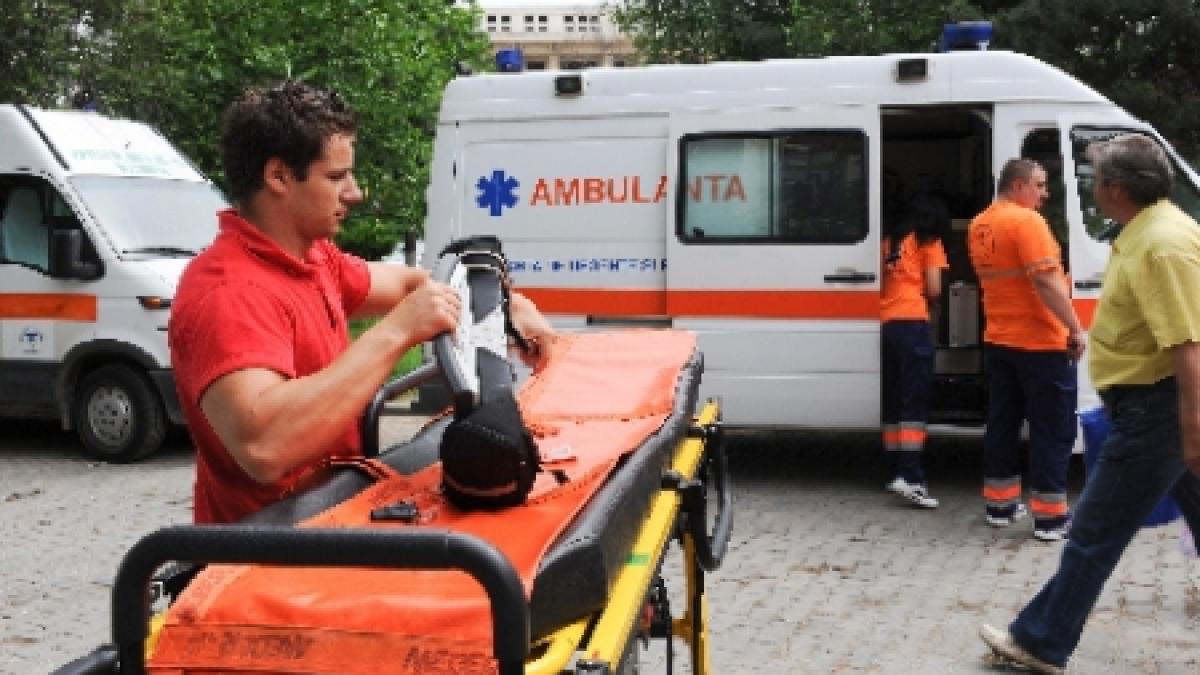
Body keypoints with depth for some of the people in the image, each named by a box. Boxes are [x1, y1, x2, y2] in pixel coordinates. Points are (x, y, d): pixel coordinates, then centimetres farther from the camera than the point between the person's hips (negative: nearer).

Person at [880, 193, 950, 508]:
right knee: (915, 401, -11)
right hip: (913, 323, -6)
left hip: (887, 323, 6)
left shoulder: (890, 240, 21)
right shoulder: (929, 243, 5)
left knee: (893, 401, 10)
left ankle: (897, 470, 14)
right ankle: (910, 476, -20)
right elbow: (934, 290, 0)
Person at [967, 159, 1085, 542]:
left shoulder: (979, 226, 10)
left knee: (1003, 423, 15)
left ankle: (999, 505, 22)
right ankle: (1049, 517, 2)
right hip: (1039, 342, -8)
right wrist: (1075, 329, -20)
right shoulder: (1026, 220, -17)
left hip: (999, 340, 8)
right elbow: (1046, 281, -23)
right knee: (1052, 431, 0)